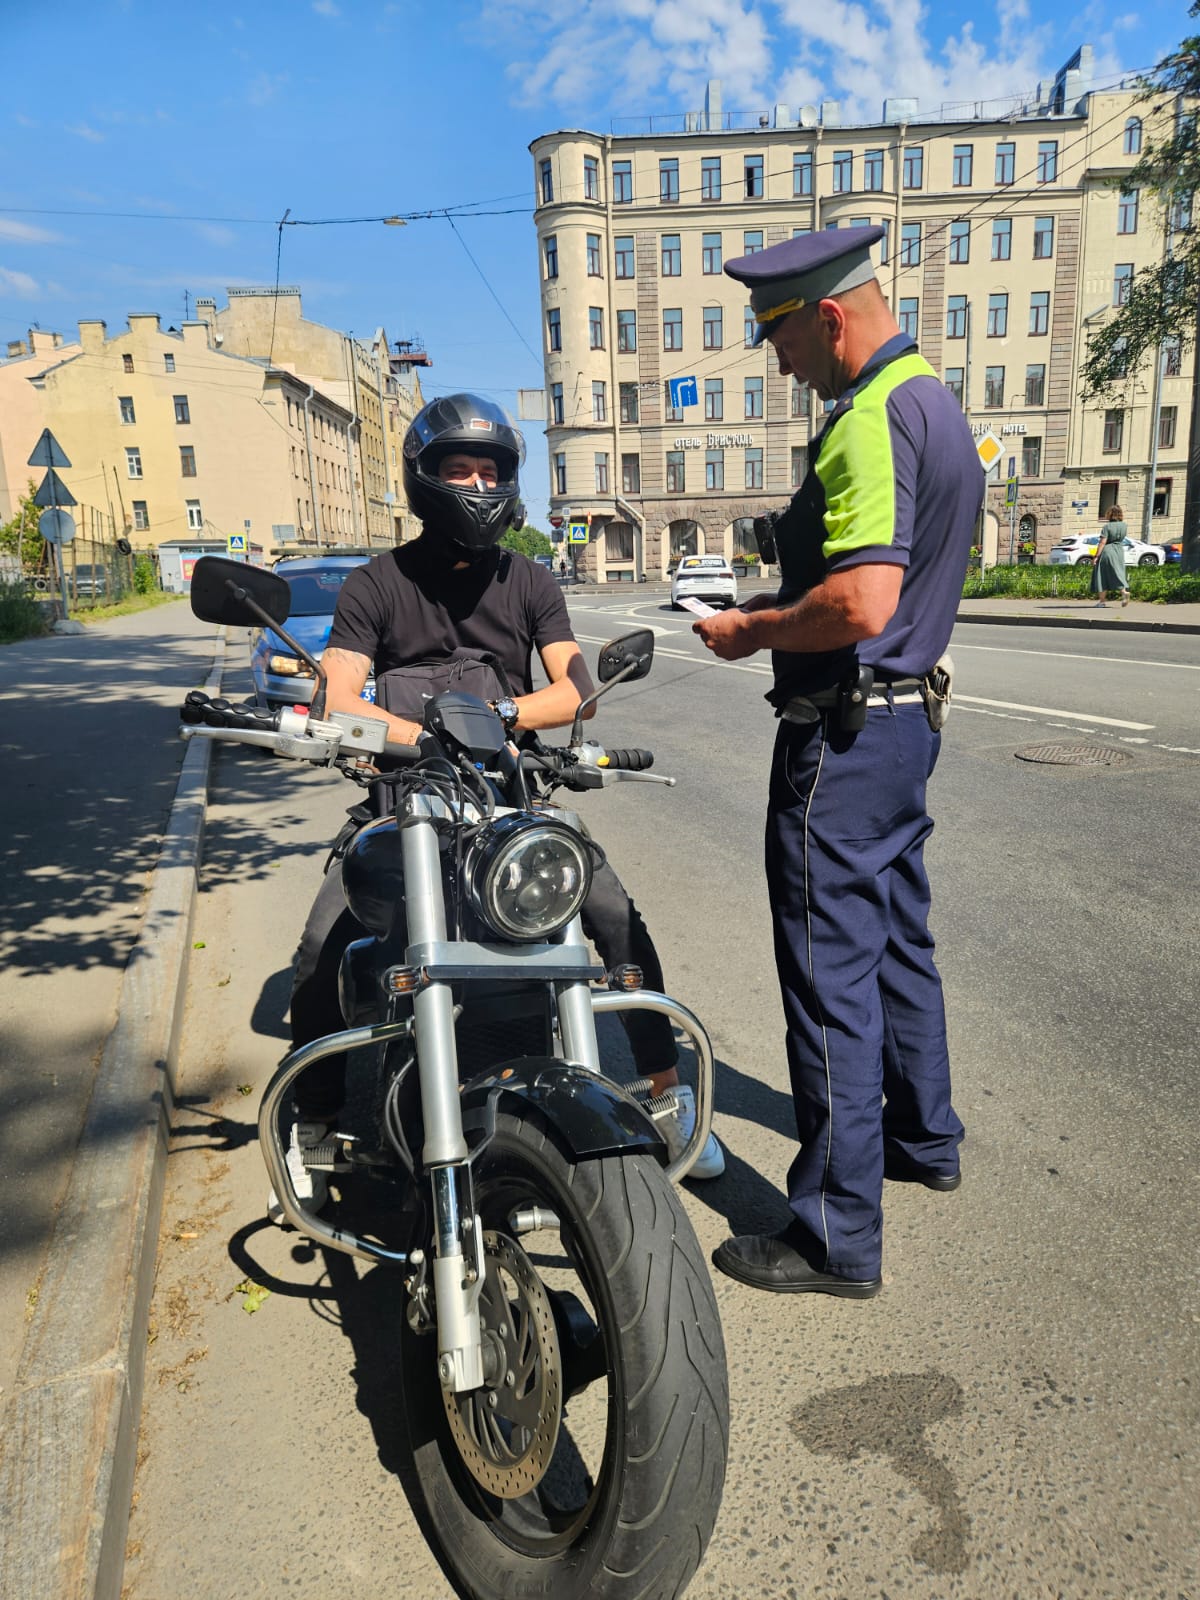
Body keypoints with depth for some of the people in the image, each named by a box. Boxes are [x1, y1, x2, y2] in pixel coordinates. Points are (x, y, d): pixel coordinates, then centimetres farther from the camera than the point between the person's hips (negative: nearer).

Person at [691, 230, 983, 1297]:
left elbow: (862, 606, -29)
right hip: (909, 711, 11)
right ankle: (922, 1137, 40)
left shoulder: (872, 420, -18)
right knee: (900, 938, 21)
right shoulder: (936, 400, 15)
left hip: (845, 734, -11)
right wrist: (784, 605, 15)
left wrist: (753, 632, -13)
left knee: (831, 974, -3)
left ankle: (838, 1235, 9)